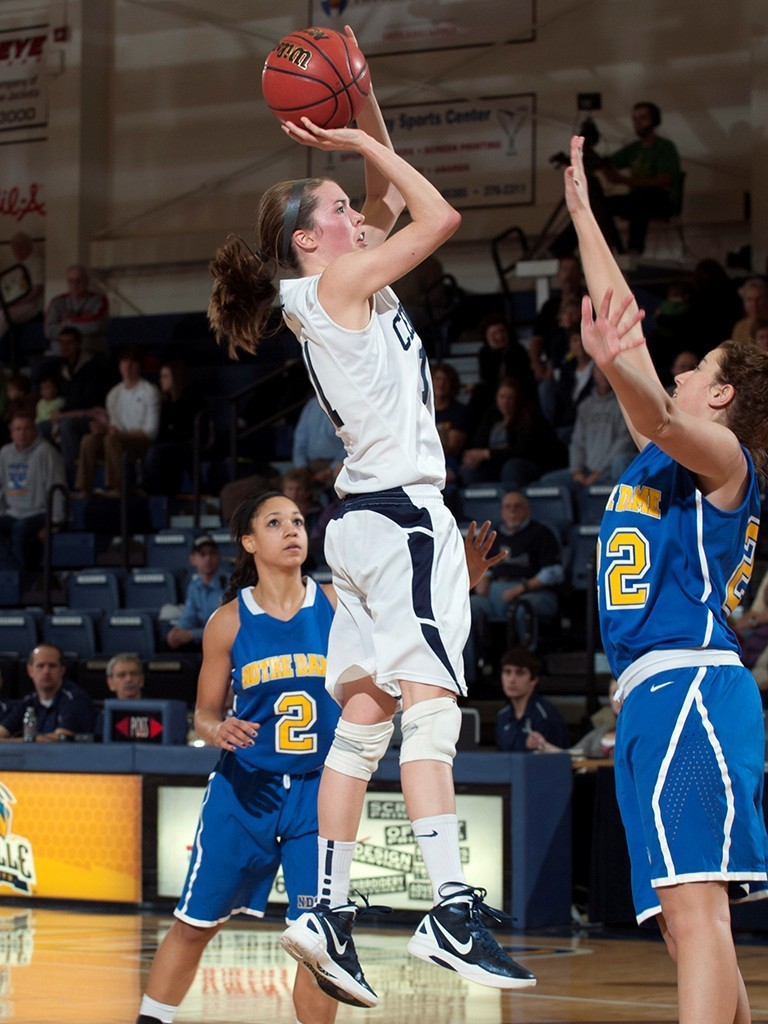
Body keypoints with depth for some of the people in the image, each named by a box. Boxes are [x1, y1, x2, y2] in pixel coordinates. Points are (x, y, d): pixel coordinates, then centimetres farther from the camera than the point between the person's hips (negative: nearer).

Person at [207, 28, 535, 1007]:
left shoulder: (340, 287, 18)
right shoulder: (338, 281, -6)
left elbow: (393, 199, 26)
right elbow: (440, 213, -10)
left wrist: (365, 108, 19)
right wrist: (359, 143, -1)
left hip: (369, 513, 10)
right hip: (402, 508, -10)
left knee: (365, 716, 7)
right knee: (432, 704, -17)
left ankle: (328, 912, 6)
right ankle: (452, 911, -25)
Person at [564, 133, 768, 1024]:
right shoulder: (661, 458, 25)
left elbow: (662, 416, -22)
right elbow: (626, 321, 29)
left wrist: (615, 367, -42)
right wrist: (581, 210, 33)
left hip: (691, 687, -10)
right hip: (652, 696, 10)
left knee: (693, 912, -22)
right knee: (688, 928, 5)